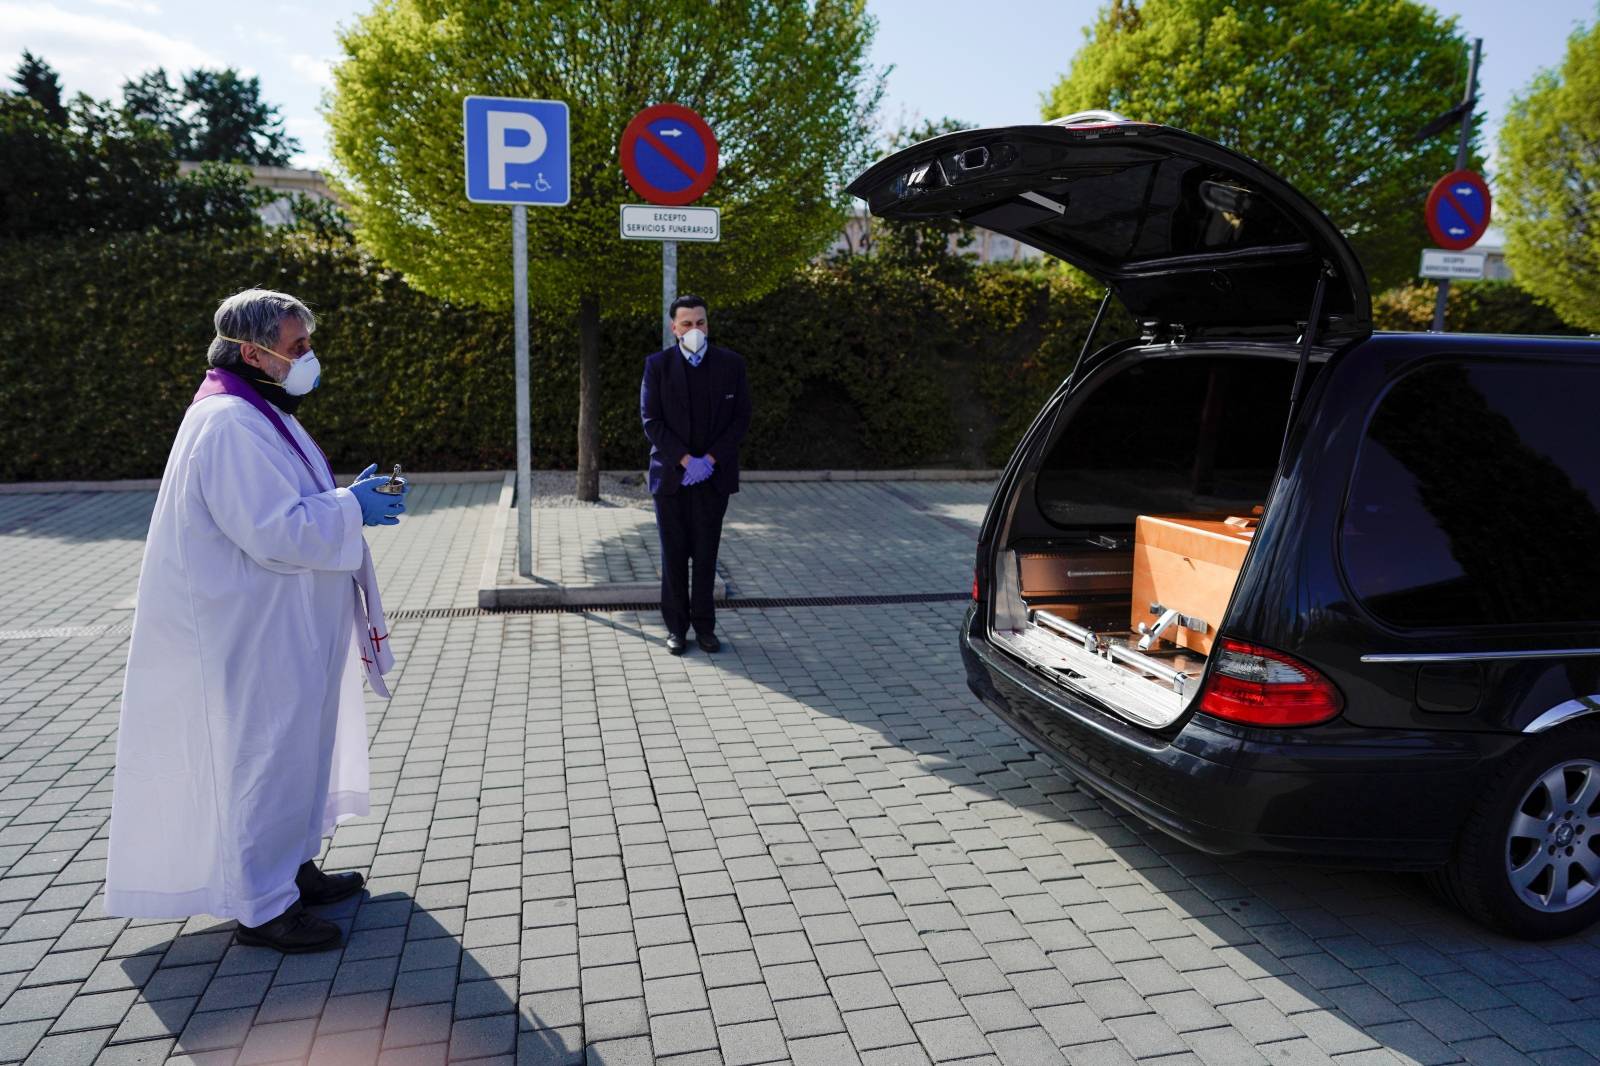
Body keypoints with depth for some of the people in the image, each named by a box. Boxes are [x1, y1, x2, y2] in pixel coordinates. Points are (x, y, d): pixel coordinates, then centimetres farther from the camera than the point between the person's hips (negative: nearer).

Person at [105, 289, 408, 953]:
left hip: (281, 633, 11)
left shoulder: (259, 414, 13)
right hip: (253, 638, -11)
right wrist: (351, 508, -16)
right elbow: (276, 530, -27)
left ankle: (290, 868, 33)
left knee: (294, 748, 19)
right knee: (264, 758, 0)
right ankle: (260, 904, 13)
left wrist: (348, 501, 8)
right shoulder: (228, 424, -21)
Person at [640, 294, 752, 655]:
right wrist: (685, 460, -15)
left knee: (706, 554, 6)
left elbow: (741, 417, 0)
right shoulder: (657, 365, -2)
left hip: (714, 474, 1)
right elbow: (651, 421, -5)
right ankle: (676, 627, 14)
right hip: (670, 473, -1)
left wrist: (709, 459, -10)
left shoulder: (731, 363, 1)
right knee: (674, 554, 4)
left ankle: (704, 625, 16)